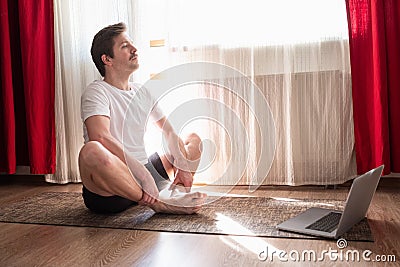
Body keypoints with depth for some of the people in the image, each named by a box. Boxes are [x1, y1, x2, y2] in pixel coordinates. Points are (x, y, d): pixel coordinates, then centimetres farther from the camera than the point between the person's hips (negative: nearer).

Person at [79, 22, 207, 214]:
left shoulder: (142, 93, 13)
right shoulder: (96, 92, -9)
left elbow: (168, 132, 16)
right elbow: (100, 136, -28)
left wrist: (182, 167, 0)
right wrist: (139, 170, -37)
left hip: (145, 171, 8)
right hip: (108, 195, -8)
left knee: (194, 139, 16)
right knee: (91, 151, -40)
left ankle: (175, 192, -13)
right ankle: (159, 203, -23)